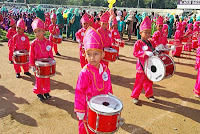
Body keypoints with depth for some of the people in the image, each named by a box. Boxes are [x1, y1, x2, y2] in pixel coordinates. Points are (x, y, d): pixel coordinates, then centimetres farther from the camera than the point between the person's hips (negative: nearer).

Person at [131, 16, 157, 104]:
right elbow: (135, 53, -17)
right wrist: (145, 53, -27)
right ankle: (135, 96, 14)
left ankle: (149, 94, 34)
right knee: (139, 82, 0)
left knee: (149, 81, 17)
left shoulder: (151, 42, 9)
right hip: (142, 66, -6)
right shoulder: (138, 43, -11)